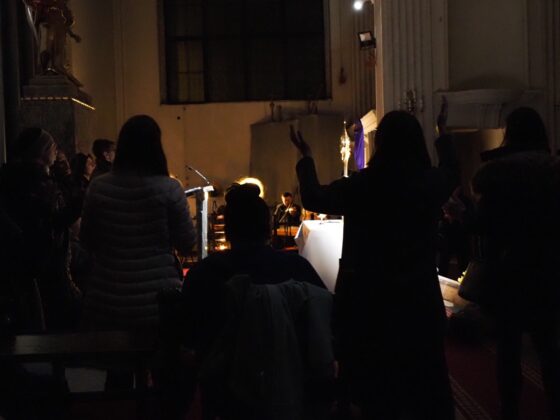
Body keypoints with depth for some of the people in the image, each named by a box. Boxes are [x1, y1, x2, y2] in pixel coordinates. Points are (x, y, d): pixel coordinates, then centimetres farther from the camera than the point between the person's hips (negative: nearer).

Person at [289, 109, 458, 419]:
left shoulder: (361, 185, -17)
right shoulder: (432, 183, -9)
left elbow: (314, 198, -1)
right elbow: (452, 172, 17)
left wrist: (306, 158, 13)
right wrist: (443, 134, 32)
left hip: (368, 299, -2)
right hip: (420, 296, 2)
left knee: (376, 385, 14)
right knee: (426, 383, 17)